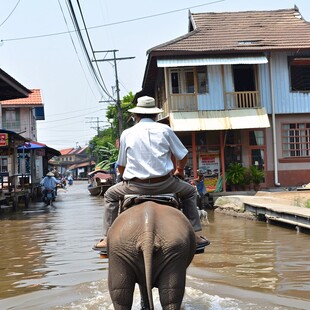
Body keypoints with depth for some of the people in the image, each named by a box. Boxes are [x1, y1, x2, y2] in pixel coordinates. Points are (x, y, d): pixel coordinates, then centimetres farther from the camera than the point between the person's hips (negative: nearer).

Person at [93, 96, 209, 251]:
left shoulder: (127, 133, 4)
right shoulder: (165, 129, 3)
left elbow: (121, 166, 8)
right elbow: (182, 156, 7)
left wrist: (126, 178, 29)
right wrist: (179, 170, 29)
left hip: (135, 186, 0)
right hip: (164, 184, 0)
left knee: (110, 195, 26)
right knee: (190, 191, 27)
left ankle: (107, 239, 17)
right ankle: (195, 235, 19)